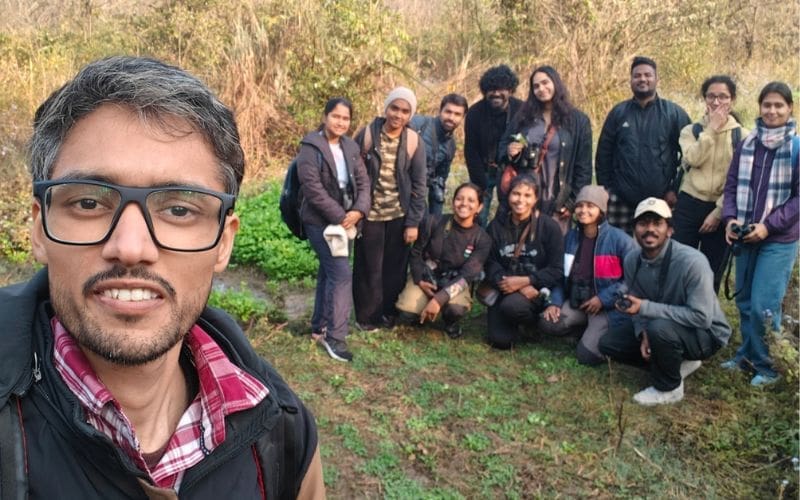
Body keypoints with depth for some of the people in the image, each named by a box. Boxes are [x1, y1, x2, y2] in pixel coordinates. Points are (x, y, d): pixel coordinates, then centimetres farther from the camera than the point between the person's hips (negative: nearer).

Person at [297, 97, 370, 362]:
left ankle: (319, 327, 28)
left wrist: (358, 211, -12)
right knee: (342, 273, -13)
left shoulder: (351, 147, 8)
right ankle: (334, 336, -3)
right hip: (320, 221, -7)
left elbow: (363, 181, 6)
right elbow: (313, 189, -18)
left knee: (329, 271, 15)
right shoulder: (311, 147, -12)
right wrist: (339, 216, -18)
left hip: (346, 220, 7)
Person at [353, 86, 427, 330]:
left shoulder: (413, 141, -4)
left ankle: (389, 311, 29)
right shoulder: (366, 134, -8)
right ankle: (366, 315, 24)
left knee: (395, 267, 10)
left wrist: (413, 222, -4)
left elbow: (419, 185, -1)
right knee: (368, 267, 7)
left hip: (399, 216, 2)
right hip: (370, 215, -1)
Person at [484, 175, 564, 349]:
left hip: (536, 291, -2)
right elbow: (491, 264, -1)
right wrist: (513, 284, -19)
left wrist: (524, 281, -18)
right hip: (504, 289, 3)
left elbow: (557, 270, -6)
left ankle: (534, 320, 0)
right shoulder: (496, 226, 6)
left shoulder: (549, 227, -2)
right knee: (500, 340, -16)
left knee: (512, 305, -35)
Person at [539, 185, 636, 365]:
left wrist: (603, 299, -16)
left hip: (608, 307, -5)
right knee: (547, 323, -19)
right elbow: (561, 273, 12)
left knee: (586, 355, -19)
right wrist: (555, 302, -3)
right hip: (576, 302, 6)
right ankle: (591, 329, 6)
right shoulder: (571, 237, 5)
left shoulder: (619, 239, -12)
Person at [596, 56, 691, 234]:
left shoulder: (674, 113, 3)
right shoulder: (619, 112, 8)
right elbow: (603, 154, 9)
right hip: (621, 201, 1)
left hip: (661, 202, -1)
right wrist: (605, 189, 4)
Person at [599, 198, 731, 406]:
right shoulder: (632, 260, -10)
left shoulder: (692, 262, -30)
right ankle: (677, 362, 8)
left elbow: (701, 317, -32)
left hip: (706, 334, -7)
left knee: (659, 328, -36)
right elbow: (636, 306, 2)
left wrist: (646, 307, -32)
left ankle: (669, 389, -8)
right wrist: (643, 334, -18)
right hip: (663, 332, 7)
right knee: (609, 342, -2)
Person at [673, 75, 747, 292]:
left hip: (720, 210, 0)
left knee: (712, 271, 9)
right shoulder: (691, 130, 4)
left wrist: (719, 212, -10)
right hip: (689, 205, 0)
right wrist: (711, 129, -14)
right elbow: (693, 159, -16)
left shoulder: (742, 136, 2)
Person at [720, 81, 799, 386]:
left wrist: (769, 225, -16)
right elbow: (732, 185, 9)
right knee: (744, 301, 14)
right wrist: (730, 218, -7)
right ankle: (748, 354, 31)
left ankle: (768, 365, 12)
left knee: (764, 306, -7)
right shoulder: (747, 144, 5)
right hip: (745, 237, 4)